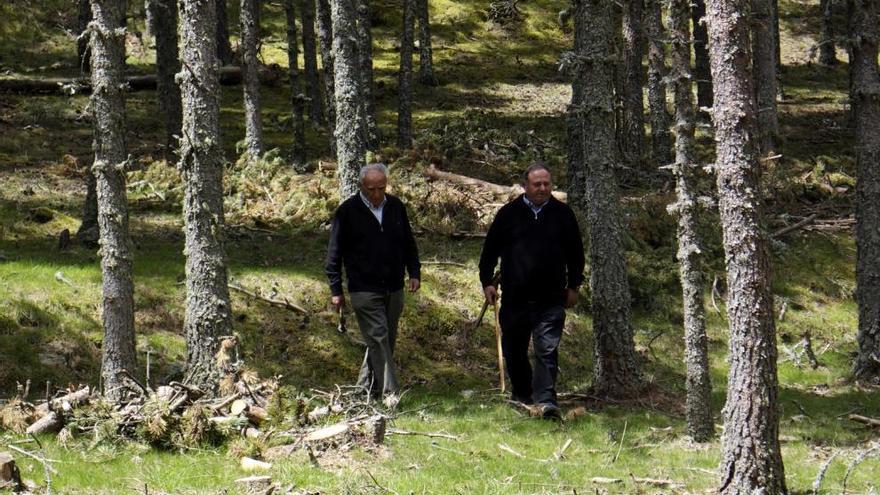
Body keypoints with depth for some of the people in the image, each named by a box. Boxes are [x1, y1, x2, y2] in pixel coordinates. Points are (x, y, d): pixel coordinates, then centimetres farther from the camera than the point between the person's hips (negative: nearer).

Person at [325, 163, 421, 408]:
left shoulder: (396, 207, 7)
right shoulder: (348, 211, -6)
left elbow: (408, 243, 19)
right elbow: (335, 252, -2)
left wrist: (414, 272, 7)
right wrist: (336, 290, -3)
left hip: (393, 288, 5)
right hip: (364, 289, -5)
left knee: (387, 340, 9)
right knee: (378, 338, -11)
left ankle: (367, 386, 22)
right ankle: (390, 392, -13)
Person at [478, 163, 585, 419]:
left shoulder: (562, 213, 6)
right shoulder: (509, 213, 3)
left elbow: (575, 252, 15)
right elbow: (490, 250, 9)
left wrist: (573, 285, 11)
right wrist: (487, 282, 2)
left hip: (551, 299, -1)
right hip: (515, 298, 1)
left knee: (547, 350, -11)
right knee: (514, 351, 11)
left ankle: (545, 400, -14)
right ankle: (521, 395, 28)